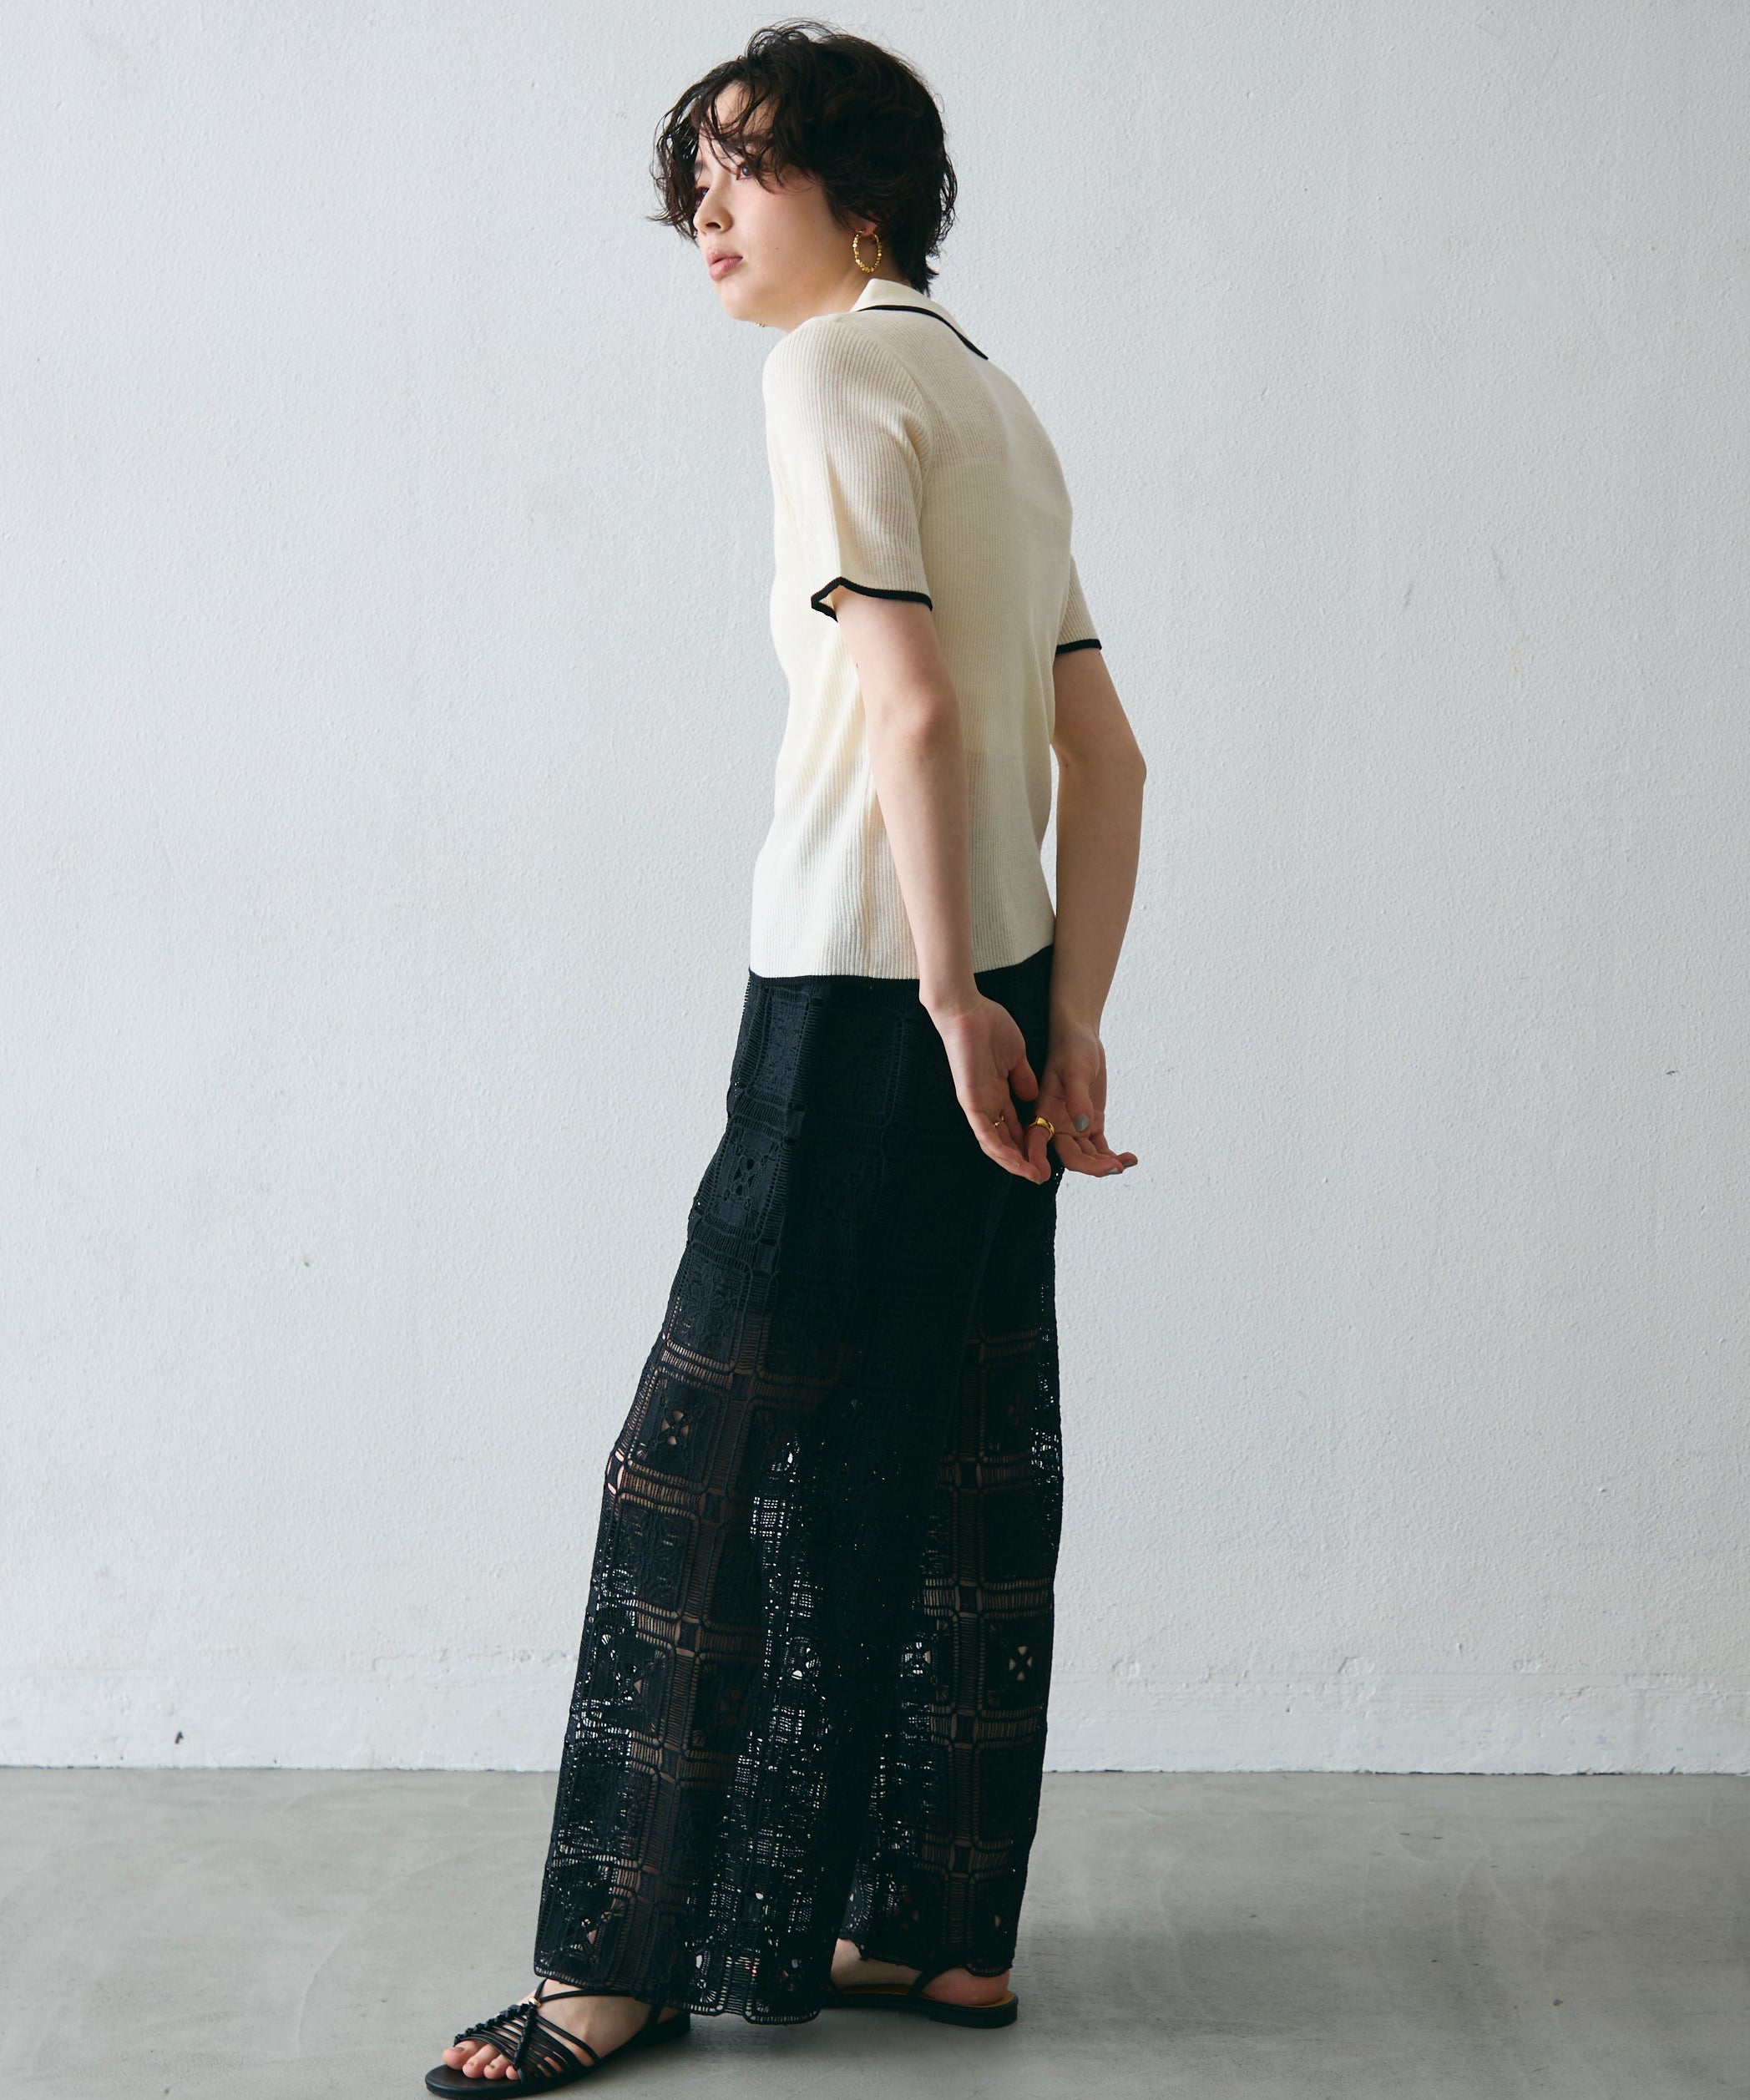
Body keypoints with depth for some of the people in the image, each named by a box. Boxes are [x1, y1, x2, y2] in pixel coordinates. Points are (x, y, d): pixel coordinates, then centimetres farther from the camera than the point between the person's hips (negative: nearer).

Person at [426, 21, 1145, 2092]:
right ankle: (939, 1925, 19)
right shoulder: (989, 391, 18)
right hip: (984, 1001, 9)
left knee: (714, 1458, -2)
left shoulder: (834, 373, -8)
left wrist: (948, 999, -17)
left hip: (865, 998, -9)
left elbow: (911, 704, -19)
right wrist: (1069, 1021, 9)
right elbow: (1104, 754, 13)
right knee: (959, 1467, 11)